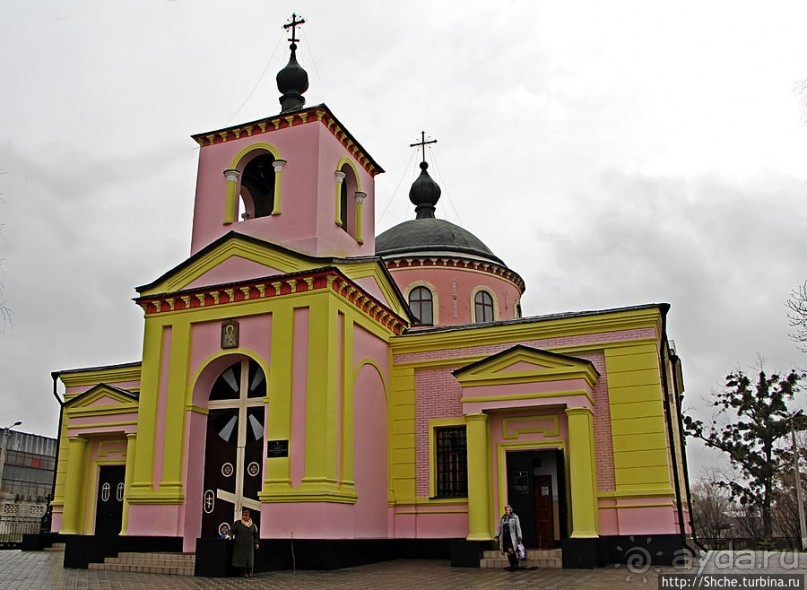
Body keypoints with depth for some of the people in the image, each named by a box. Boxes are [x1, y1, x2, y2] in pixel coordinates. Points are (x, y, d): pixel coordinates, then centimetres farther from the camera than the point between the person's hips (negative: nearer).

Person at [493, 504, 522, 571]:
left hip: (512, 536, -5)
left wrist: (519, 538, -9)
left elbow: (518, 528, -4)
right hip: (504, 536, 5)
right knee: (508, 552, 5)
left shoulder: (515, 517, -3)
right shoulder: (503, 517, 9)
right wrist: (497, 536, 2)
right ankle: (512, 565, 17)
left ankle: (516, 563, 1)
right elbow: (499, 527, 11)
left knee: (510, 550, -18)